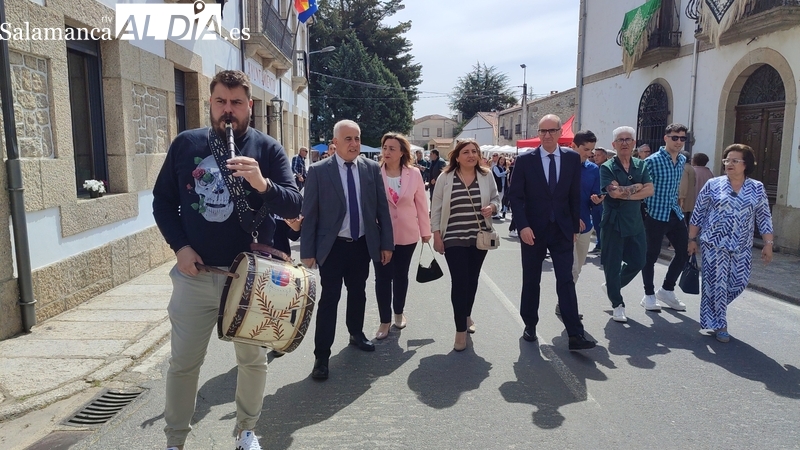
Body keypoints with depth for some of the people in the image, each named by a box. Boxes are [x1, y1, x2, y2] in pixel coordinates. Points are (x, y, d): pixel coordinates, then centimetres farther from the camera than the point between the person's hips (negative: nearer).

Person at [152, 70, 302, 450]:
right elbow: (162, 200, 8)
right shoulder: (185, 144, 3)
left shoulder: (267, 149, -3)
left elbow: (294, 206, -11)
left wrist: (263, 184, -30)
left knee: (252, 358, 13)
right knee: (183, 362, 10)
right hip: (194, 273, 1)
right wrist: (179, 245, -6)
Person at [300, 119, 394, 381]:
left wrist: (387, 243, 2)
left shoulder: (372, 168, 0)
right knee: (329, 299, 1)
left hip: (363, 244, 4)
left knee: (358, 293, 19)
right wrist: (308, 251, -9)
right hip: (332, 247, -3)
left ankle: (356, 334, 41)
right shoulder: (318, 171, -8)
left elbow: (382, 208, 4)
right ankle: (322, 355, 11)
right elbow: (309, 214, -8)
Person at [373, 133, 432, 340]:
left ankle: (399, 313, 36)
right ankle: (385, 320, 18)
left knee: (401, 275, 17)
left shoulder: (414, 174, -3)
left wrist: (425, 230, 5)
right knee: (383, 277, 3)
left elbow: (421, 203, 2)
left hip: (406, 234, 2)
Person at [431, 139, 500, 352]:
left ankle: (467, 315, 37)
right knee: (459, 281, -7)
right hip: (454, 239, -3)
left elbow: (496, 199, 12)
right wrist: (436, 235, -4)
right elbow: (436, 208, -1)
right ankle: (461, 329, 1)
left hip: (479, 237, 3)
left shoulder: (486, 176, 2)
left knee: (472, 279, 15)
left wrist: (492, 207, -12)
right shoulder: (445, 178, -5)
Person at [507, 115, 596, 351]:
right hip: (533, 230, -1)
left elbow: (575, 195, 6)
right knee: (531, 281, 10)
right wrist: (523, 226, -16)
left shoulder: (572, 158, 2)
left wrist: (575, 227, 5)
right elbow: (516, 197, -5)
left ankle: (575, 335, -2)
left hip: (562, 230, 1)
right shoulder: (525, 160, -4)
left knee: (566, 281, -3)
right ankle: (530, 325, 26)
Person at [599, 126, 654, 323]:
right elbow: (615, 192, -22)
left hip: (635, 222, 5)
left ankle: (612, 287, 35)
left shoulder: (641, 165, 7)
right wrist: (637, 187, -8)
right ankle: (617, 304, 18)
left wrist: (626, 194, -16)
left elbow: (650, 190, -6)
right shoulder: (607, 168, -8)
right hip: (614, 223, -5)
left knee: (638, 262, 10)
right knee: (612, 264, 3)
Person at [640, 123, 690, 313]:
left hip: (675, 213, 7)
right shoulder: (652, 161, -13)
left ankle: (667, 290, 25)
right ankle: (649, 295, 16)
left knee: (684, 252, 8)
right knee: (651, 255, 2)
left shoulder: (682, 160, 9)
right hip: (655, 214, -7)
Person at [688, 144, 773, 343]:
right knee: (716, 283, -3)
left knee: (739, 283, 6)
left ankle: (713, 308, 32)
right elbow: (698, 214, 1)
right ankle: (719, 324, 10)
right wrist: (692, 239, 1)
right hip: (714, 243, -3)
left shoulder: (757, 188, 3)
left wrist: (768, 244, 0)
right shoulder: (713, 184, -2)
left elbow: (764, 218, 5)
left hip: (742, 247, 3)